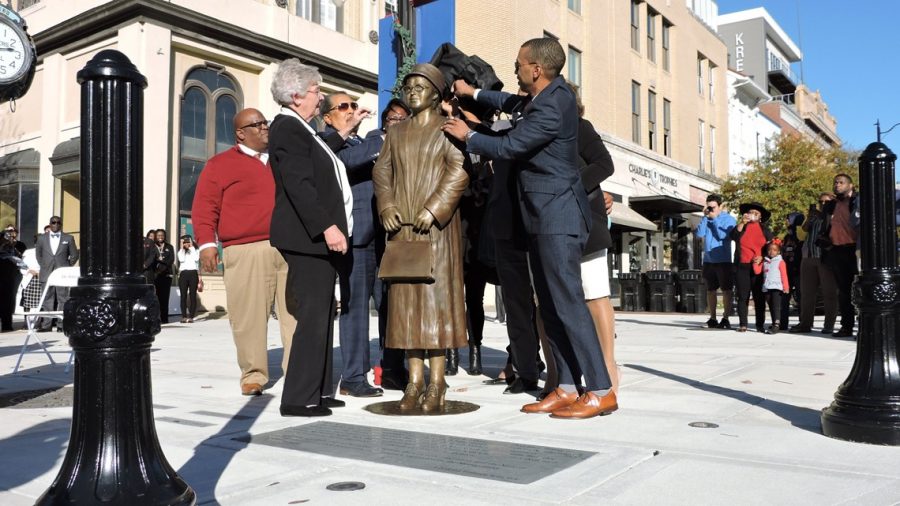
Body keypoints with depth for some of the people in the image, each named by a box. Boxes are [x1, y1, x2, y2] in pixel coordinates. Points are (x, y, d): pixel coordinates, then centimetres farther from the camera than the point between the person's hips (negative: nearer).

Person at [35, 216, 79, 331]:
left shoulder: (68, 238, 6)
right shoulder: (42, 238, 10)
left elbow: (74, 255, 9)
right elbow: (38, 254, 19)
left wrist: (67, 267, 4)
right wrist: (43, 266, 10)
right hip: (46, 274, 1)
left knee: (63, 299, -2)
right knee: (47, 299, 3)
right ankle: (46, 325, 5)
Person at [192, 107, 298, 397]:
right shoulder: (220, 164, 10)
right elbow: (205, 207, 2)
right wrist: (207, 243, -9)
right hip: (246, 251, -3)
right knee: (250, 318, -4)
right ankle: (253, 376, 8)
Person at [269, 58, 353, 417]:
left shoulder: (300, 129, 20)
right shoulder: (287, 128, -11)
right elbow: (299, 184, -22)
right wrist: (327, 227, -26)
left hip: (318, 237, 11)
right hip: (308, 237, -11)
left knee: (322, 314, 13)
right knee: (313, 316, -9)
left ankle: (319, 391, 21)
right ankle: (299, 399, -2)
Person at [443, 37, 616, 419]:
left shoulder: (551, 108, -18)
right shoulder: (552, 93, 12)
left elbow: (506, 146, -14)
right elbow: (514, 103, 32)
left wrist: (467, 136, 2)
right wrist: (474, 93, 31)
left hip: (557, 218, -10)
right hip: (544, 218, 10)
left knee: (568, 303, -10)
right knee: (550, 307, 8)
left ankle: (601, 391, -5)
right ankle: (567, 388, 13)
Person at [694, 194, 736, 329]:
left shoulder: (729, 219, -4)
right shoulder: (706, 219, 8)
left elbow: (722, 235, -17)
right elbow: (699, 234, -6)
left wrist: (715, 219, -13)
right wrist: (704, 217, -10)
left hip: (724, 261, -5)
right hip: (708, 260, 5)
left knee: (726, 290, -3)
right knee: (710, 290, 9)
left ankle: (725, 318, 1)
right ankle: (712, 318, 16)